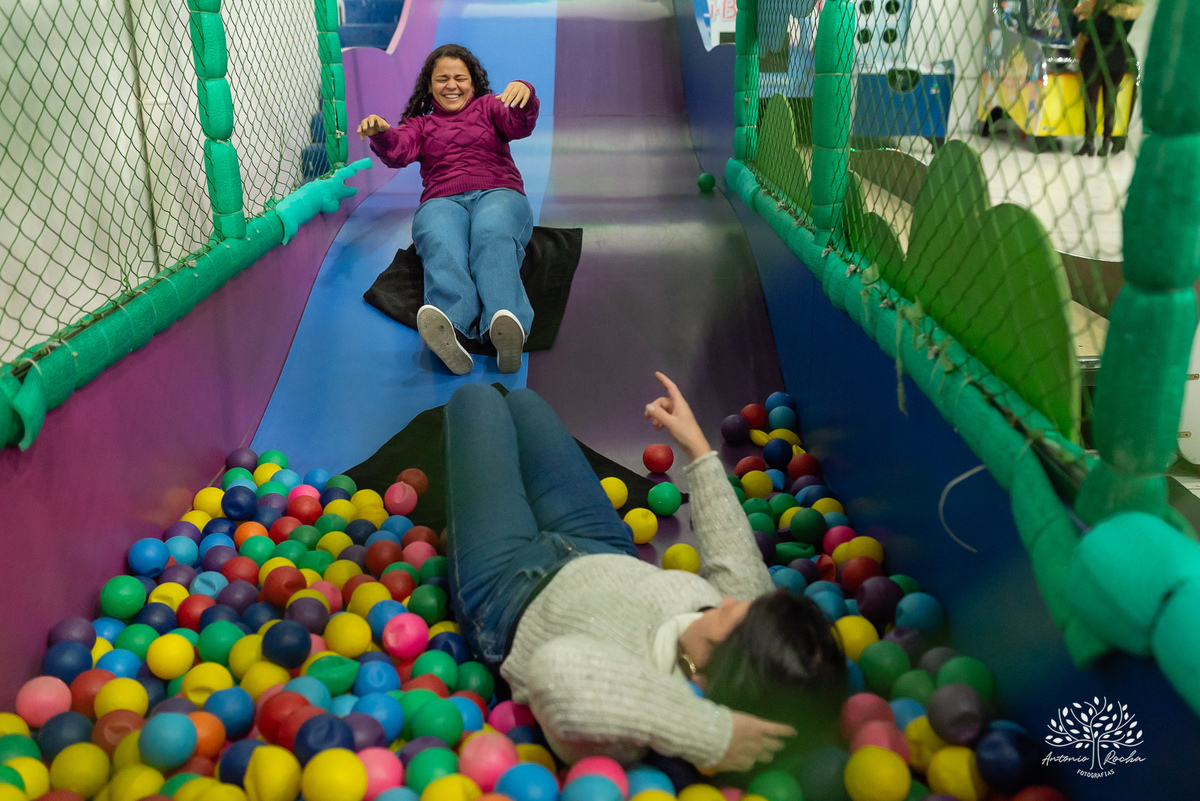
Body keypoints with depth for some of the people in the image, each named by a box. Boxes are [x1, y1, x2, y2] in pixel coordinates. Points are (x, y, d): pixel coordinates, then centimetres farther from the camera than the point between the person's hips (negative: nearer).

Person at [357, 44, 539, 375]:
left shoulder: (488, 107, 28)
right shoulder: (420, 124, 31)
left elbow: (520, 125, 6)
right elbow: (398, 151, 9)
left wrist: (524, 92, -18)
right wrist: (381, 134, -15)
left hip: (498, 194, 0)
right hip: (442, 201, 1)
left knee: (493, 237, -38)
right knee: (441, 245, -37)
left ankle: (506, 327, -65)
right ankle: (450, 327, -66)